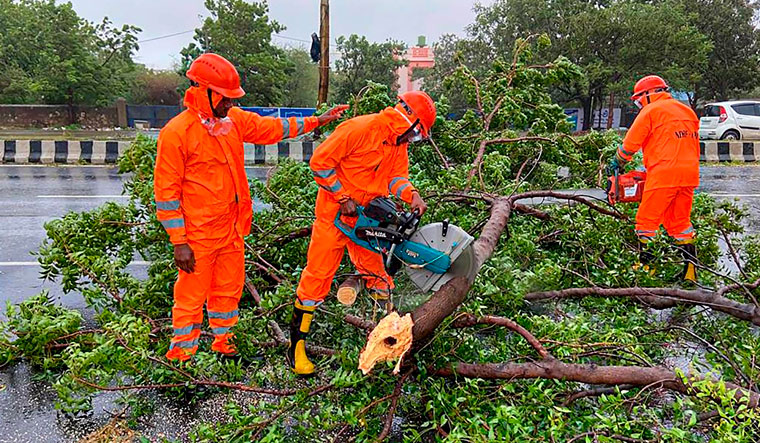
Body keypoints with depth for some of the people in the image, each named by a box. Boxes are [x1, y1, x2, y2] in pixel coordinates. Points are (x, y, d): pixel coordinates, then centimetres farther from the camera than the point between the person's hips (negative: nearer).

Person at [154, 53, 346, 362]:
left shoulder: (233, 119, 5)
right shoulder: (176, 133, -16)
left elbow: (271, 128, 20)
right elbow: (166, 191, -14)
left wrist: (315, 122, 19)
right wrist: (179, 242, -16)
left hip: (231, 228, 7)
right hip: (198, 235, -7)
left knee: (229, 288, 19)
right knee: (192, 295, 3)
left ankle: (223, 340, 38)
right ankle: (181, 353, 18)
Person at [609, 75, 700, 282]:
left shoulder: (650, 111, -1)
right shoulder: (688, 112, 21)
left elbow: (630, 143, -1)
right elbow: (694, 147, 23)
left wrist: (617, 164, 14)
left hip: (663, 174, -7)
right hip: (689, 175, 7)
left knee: (647, 221, 2)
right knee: (680, 222, 14)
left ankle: (645, 266, 1)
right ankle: (690, 271, 12)